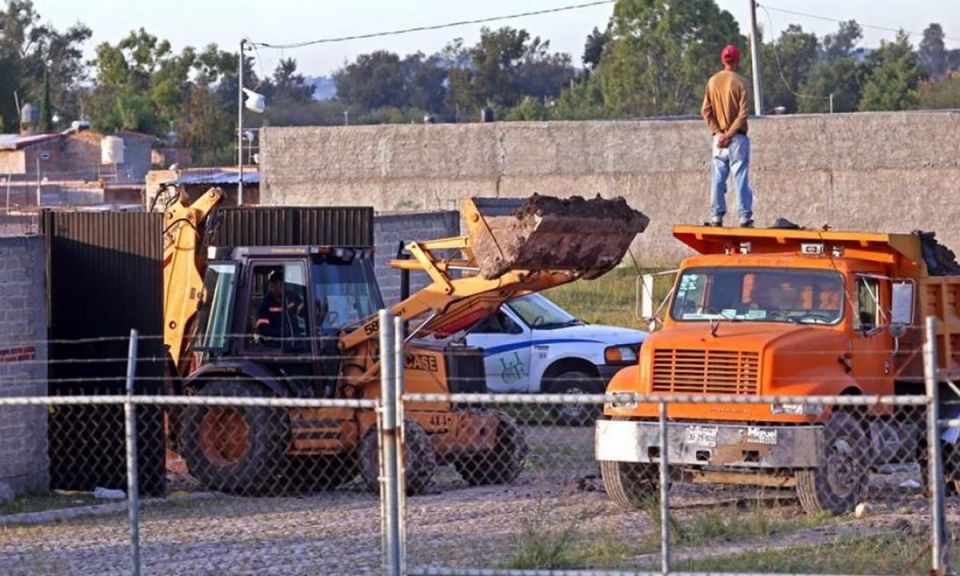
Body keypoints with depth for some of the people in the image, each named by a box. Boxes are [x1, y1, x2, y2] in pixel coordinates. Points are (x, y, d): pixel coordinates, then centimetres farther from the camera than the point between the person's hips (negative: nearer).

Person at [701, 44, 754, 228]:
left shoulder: (713, 81, 6)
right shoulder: (739, 82, -7)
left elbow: (706, 111, 2)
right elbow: (743, 113, -13)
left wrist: (718, 132, -3)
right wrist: (729, 134, -11)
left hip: (719, 138, 4)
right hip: (737, 137, -4)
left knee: (718, 178, 6)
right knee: (741, 178, -4)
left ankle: (716, 217, 4)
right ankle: (745, 218, -7)